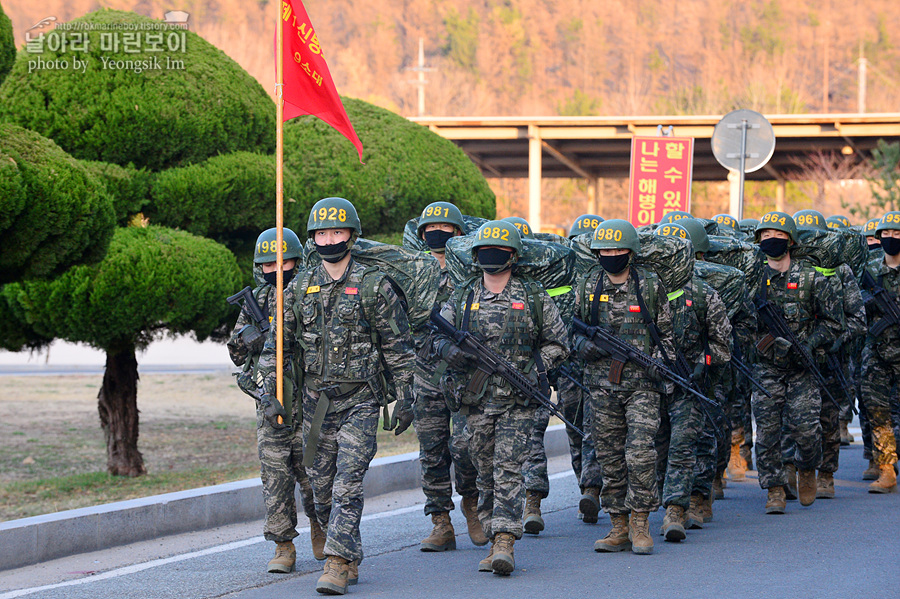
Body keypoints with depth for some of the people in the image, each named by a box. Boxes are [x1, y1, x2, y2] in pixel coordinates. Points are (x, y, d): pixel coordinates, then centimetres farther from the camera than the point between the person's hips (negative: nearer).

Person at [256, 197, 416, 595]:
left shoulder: (374, 286, -2)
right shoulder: (299, 289, 7)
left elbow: (398, 346, 1)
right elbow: (277, 343, 11)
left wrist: (403, 398, -2)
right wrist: (268, 393, 2)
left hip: (360, 402, -4)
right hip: (316, 402, 4)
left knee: (347, 486, -14)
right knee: (322, 488, 7)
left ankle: (338, 564, -16)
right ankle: (350, 560, 21)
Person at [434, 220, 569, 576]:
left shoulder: (533, 297, 4)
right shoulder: (462, 297, 10)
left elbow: (558, 343, 9)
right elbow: (439, 338, 8)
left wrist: (534, 366, -7)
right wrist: (451, 350, -15)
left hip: (518, 402, -3)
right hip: (475, 400, 3)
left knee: (508, 470, -13)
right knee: (486, 475, 7)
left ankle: (505, 543, -18)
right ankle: (495, 542, 15)